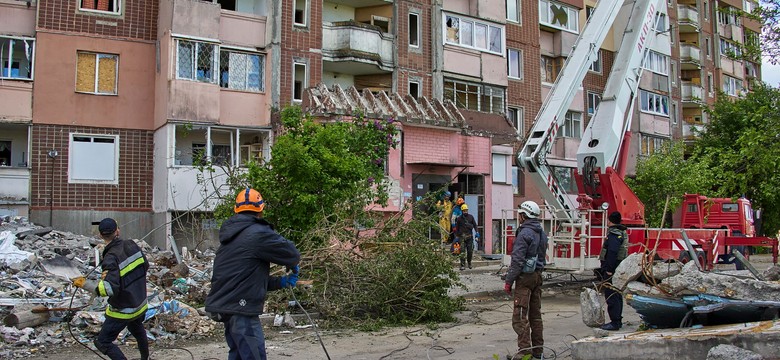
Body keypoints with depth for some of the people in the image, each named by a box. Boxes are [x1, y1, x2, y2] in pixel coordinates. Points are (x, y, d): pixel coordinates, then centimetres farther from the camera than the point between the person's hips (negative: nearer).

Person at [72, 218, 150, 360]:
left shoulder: (111, 258, -25)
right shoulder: (132, 245, -6)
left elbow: (110, 289, -30)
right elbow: (146, 266, 6)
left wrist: (85, 284, -22)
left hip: (123, 310, -7)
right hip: (140, 304, 8)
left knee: (103, 343, 2)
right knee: (137, 329, 33)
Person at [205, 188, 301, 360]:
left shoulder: (232, 236, 17)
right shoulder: (259, 233, -12)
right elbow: (292, 255, -9)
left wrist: (280, 282, 12)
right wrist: (293, 267, 15)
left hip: (226, 306, 10)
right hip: (241, 309, -10)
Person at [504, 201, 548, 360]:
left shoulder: (524, 233, -16)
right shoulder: (542, 233, 12)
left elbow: (518, 260, -18)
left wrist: (509, 281, -13)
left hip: (525, 277, -9)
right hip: (538, 275, 9)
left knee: (520, 315, -6)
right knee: (536, 314, 14)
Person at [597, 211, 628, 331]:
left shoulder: (614, 233, -15)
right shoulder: (623, 233, 16)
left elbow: (612, 252, -25)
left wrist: (609, 269, -25)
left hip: (612, 268, -10)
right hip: (620, 268, 10)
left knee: (611, 295, -8)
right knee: (617, 295, 16)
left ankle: (614, 322, -8)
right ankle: (618, 320, 23)